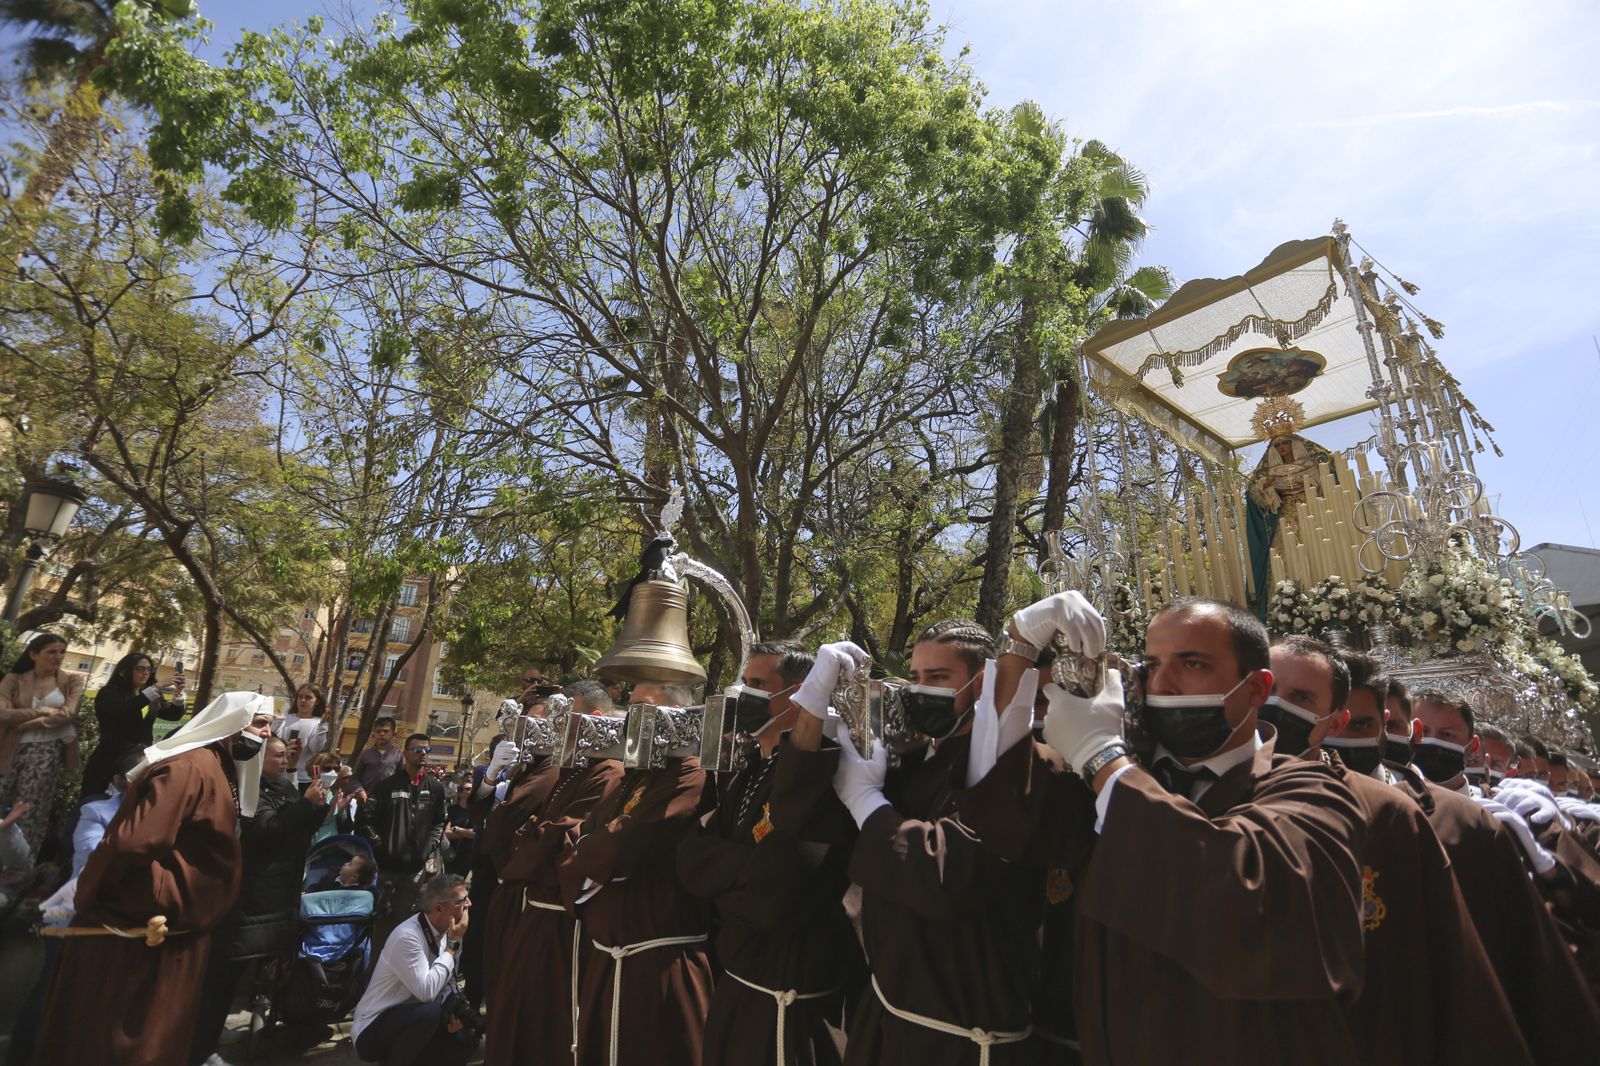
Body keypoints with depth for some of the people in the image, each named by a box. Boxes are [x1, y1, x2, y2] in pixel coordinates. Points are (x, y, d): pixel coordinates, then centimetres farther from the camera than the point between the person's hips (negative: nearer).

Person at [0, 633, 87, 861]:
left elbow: (68, 714, -9)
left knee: (32, 813, 2)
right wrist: (43, 711, -15)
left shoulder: (72, 680, 4)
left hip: (48, 750, -1)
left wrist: (25, 722, -10)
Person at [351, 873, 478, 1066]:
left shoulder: (443, 931, -3)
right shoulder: (407, 936, -26)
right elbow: (427, 991, -33)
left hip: (411, 1020, 7)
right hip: (372, 1032, -7)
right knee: (430, 1012, -32)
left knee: (465, 1038, -10)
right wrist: (453, 944, -26)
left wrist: (453, 1012, -13)